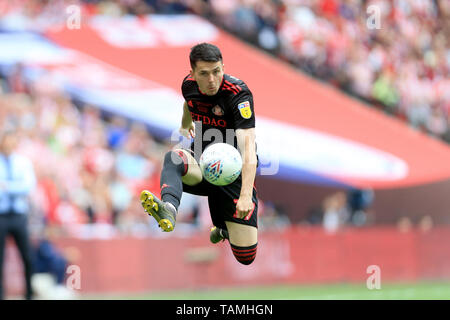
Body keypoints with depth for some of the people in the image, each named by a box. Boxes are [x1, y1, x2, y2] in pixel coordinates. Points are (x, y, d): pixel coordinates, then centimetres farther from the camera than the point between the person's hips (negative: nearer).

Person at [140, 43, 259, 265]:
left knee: (246, 257, -5)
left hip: (234, 172, -3)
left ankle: (225, 227, 31)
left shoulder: (238, 94, -23)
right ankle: (168, 210, -60)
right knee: (173, 159, -33)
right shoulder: (189, 85, -5)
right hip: (202, 165, 3)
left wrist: (246, 195, -44)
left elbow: (248, 147, -33)